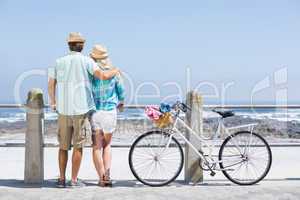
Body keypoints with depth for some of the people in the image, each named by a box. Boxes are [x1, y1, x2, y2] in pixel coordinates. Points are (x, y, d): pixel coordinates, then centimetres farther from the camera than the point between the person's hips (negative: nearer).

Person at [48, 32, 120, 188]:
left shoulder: (59, 62, 6)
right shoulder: (86, 60, -4)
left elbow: (51, 85, 8)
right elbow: (103, 76, -16)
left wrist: (53, 102, 24)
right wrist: (116, 70, 5)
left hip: (63, 109, 3)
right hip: (80, 109, -3)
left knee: (63, 146, 12)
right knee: (78, 146, 5)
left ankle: (62, 179, 16)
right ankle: (74, 180, 9)